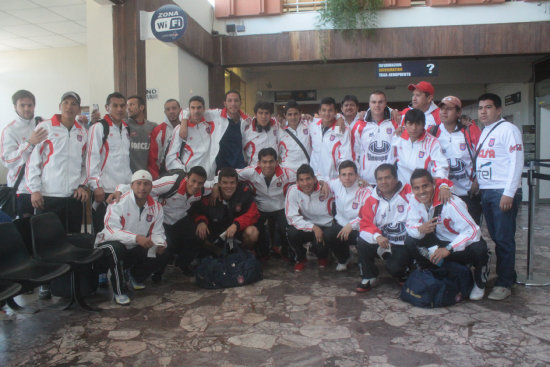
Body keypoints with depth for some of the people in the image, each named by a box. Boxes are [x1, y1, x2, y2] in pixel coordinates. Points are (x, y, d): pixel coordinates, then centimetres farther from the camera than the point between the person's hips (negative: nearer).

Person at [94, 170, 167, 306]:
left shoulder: (156, 207, -2)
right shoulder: (119, 202, -19)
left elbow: (157, 232, -5)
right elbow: (111, 231, -31)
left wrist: (160, 243, -29)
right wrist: (136, 238, -44)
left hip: (134, 250, 5)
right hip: (109, 245, -5)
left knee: (160, 254, -15)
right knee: (115, 248, -37)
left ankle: (135, 276, 18)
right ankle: (119, 292, -17)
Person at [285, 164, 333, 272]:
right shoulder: (293, 190, -14)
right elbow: (292, 217, -17)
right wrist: (313, 227, -24)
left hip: (326, 227, -1)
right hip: (305, 226, 2)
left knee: (319, 245, -31)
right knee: (291, 233, -30)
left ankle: (323, 257, 14)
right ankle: (300, 258, 6)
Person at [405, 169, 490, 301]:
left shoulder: (451, 203, -28)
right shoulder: (414, 201, -11)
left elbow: (473, 231, -31)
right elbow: (410, 225, -9)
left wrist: (448, 249, -41)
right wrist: (420, 229, -34)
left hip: (462, 245, -4)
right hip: (440, 245, 4)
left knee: (479, 248, -35)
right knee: (410, 241, -18)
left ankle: (479, 284, -2)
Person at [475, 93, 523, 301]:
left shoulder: (508, 129, -6)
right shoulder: (484, 132, 18)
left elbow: (516, 162, -13)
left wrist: (508, 193, -17)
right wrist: (477, 181, 10)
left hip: (503, 192, -8)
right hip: (486, 191, 8)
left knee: (504, 239, -3)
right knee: (495, 237, 11)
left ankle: (504, 284, 5)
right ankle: (507, 275, 23)